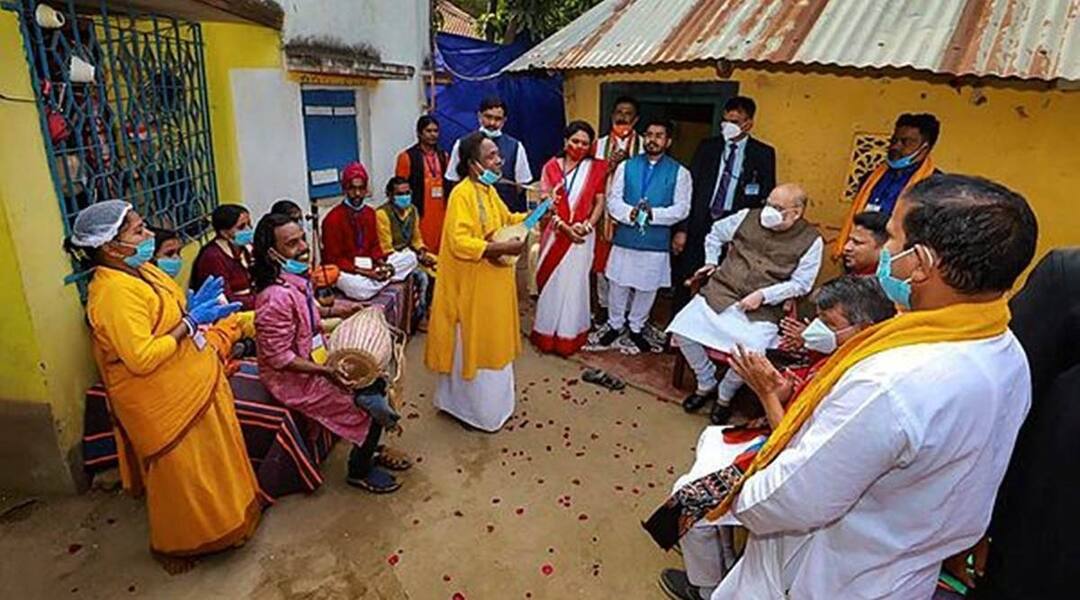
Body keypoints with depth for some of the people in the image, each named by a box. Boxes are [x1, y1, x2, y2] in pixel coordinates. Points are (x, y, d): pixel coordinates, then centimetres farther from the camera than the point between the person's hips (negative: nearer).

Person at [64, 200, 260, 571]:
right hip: (166, 404, -9)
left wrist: (194, 308, -2)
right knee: (180, 474, 10)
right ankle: (171, 546, 34)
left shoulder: (140, 270, 3)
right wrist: (189, 322, -23)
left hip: (195, 386, 9)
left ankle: (218, 520, 46)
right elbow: (142, 358, -30)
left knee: (208, 462, 24)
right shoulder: (114, 292, -26)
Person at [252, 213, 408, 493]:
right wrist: (326, 372, -30)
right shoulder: (276, 298, -30)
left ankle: (368, 451, 27)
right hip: (294, 379, -9)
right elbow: (279, 357, -27)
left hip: (317, 358, 9)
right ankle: (359, 471, 16)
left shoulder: (296, 279, -2)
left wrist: (331, 311, 5)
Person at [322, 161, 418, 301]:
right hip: (345, 271, -6)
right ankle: (385, 279, -10)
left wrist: (382, 264, -10)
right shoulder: (333, 219, -15)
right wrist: (364, 272, -23)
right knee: (359, 288, -40)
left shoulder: (370, 212, 6)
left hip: (370, 267, 6)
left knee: (409, 257, -5)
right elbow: (333, 260, -15)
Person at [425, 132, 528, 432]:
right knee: (471, 345, 6)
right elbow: (459, 242, -30)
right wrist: (503, 248, -29)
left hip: (493, 282, 10)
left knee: (491, 342, 20)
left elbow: (505, 219, 23)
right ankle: (474, 407, 23)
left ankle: (489, 399, 37)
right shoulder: (462, 195, -21)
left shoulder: (488, 190, 8)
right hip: (471, 286, -9)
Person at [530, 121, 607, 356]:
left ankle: (570, 336, 18)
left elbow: (599, 202, 1)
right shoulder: (551, 167, 1)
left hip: (582, 235, 0)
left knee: (574, 283, 5)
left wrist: (587, 226, -15)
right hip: (556, 233, 1)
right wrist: (566, 227, -15)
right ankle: (547, 334, 21)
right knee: (551, 282, 8)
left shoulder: (596, 168, 2)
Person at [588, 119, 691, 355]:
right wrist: (630, 213, -18)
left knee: (646, 288, 10)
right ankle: (615, 325, 29)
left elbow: (681, 209, -5)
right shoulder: (626, 166, 6)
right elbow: (613, 199, 1)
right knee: (618, 284, 9)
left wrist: (653, 214, -19)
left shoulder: (679, 172, 0)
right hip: (625, 238, 1)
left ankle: (636, 328, 30)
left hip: (656, 242, -1)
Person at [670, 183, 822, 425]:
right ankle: (706, 383, 9)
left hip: (763, 309, -3)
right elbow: (716, 232, 24)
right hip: (720, 293, 3)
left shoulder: (811, 240, -1)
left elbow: (801, 283, -4)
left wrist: (763, 295, -14)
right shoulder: (748, 217, 7)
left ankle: (725, 394, 7)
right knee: (682, 328, -17)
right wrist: (711, 262, 16)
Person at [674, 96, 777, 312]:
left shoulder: (763, 154, 2)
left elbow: (768, 197, 4)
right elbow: (690, 188, 3)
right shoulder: (707, 147, 6)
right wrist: (681, 228, -3)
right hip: (700, 225, 2)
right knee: (686, 282, 7)